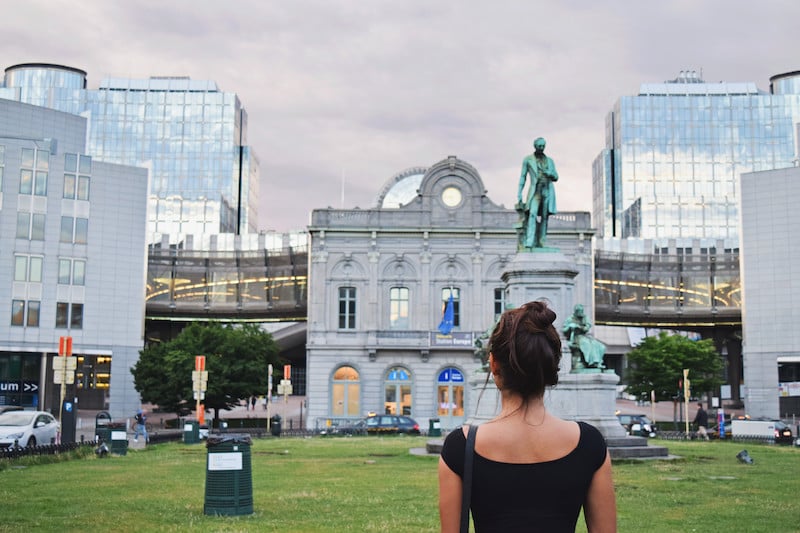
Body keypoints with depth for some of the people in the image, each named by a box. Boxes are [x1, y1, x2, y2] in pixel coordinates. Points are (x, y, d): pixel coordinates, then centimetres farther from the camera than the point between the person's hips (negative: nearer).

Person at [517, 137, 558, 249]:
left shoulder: (550, 161, 15)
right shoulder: (527, 159, 5)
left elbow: (556, 177, 13)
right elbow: (523, 177, 5)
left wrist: (547, 172, -9)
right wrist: (519, 194, -2)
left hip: (548, 190, 4)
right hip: (535, 191, -3)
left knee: (543, 217, -1)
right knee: (532, 215, -20)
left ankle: (539, 242, 4)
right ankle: (529, 243, -29)